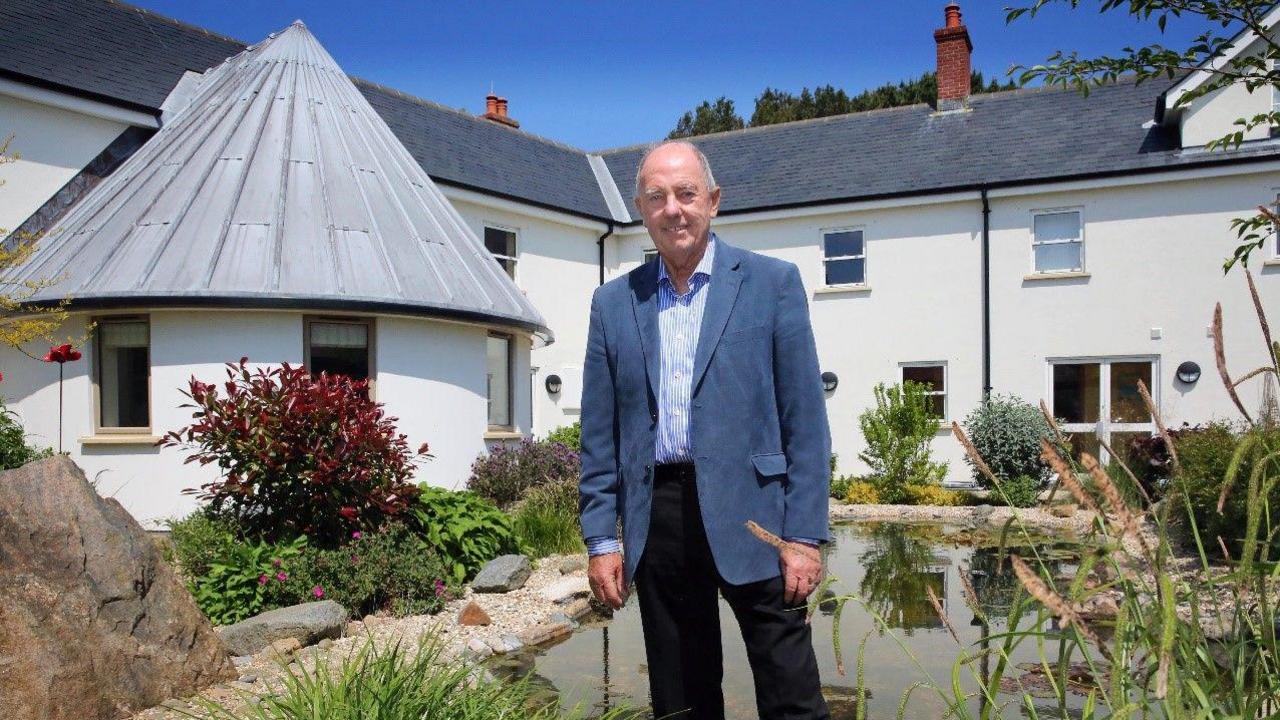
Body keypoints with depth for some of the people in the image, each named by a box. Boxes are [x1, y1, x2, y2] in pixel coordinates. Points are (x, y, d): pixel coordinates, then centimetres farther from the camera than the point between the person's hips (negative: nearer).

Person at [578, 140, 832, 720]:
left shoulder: (771, 282, 1)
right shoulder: (614, 302, 10)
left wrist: (804, 535, -7)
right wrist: (600, 538, 4)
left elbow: (804, 419, -2)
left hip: (748, 512, -3)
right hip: (657, 516, 3)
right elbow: (599, 435, 10)